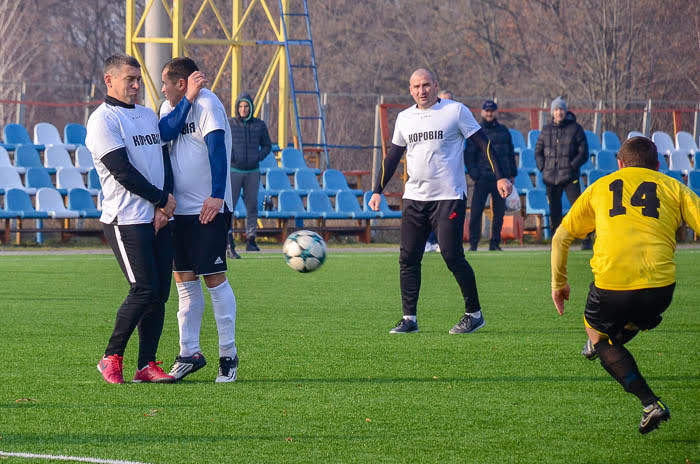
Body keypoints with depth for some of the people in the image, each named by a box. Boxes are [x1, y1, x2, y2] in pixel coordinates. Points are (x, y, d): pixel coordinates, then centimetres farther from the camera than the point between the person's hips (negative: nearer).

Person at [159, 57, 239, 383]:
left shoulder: (206, 104, -11)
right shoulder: (170, 107, 15)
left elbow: (217, 148, -22)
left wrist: (217, 195, -30)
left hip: (209, 209, -8)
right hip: (179, 209, 8)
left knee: (214, 278, -6)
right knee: (184, 278, 9)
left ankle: (228, 354, 2)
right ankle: (189, 353, 15)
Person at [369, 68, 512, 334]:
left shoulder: (456, 111, -2)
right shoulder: (405, 118, 13)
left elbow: (482, 143, -1)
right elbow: (393, 156, 21)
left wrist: (500, 177, -9)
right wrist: (378, 190, 16)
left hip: (449, 197, -5)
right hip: (414, 197, 5)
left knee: (452, 255, -11)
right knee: (408, 257, -1)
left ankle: (474, 314, 4)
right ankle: (409, 318, 6)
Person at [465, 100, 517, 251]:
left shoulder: (503, 131, 14)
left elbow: (510, 153, 20)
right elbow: (469, 155, 0)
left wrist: (512, 173, 13)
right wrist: (474, 174, -10)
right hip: (482, 179, -3)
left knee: (499, 212, 4)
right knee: (476, 211, -8)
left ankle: (495, 243, 12)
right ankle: (473, 243, -1)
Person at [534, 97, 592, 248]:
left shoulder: (575, 128, 4)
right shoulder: (546, 130, 14)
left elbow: (583, 153, 2)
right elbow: (538, 151, 18)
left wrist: (572, 166, -9)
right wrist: (543, 168, 4)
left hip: (570, 177, -4)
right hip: (551, 178, 4)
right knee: (554, 211, 5)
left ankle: (586, 240, -11)